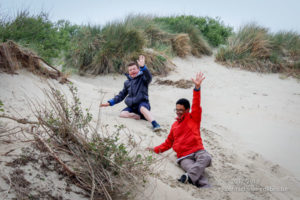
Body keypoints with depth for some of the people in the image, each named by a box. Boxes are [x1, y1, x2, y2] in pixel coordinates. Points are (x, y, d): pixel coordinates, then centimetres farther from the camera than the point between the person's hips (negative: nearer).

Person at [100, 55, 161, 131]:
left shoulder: (142, 78, 1)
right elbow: (121, 95, 25)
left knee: (142, 108, -41)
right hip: (132, 106, 5)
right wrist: (110, 102, 17)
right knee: (122, 114, -25)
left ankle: (155, 124, -54)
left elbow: (149, 77, -24)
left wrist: (143, 67, -41)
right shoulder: (127, 82, 17)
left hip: (142, 103, -5)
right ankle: (141, 116, -27)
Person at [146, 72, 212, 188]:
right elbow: (168, 143, 33)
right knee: (194, 170, -31)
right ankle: (205, 189, -53)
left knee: (206, 158, -38)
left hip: (197, 151, -1)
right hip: (183, 157, 2)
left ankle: (189, 177, -54)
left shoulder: (193, 118, 13)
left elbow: (196, 105, -3)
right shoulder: (174, 125, 25)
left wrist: (197, 88, -19)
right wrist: (156, 149, 19)